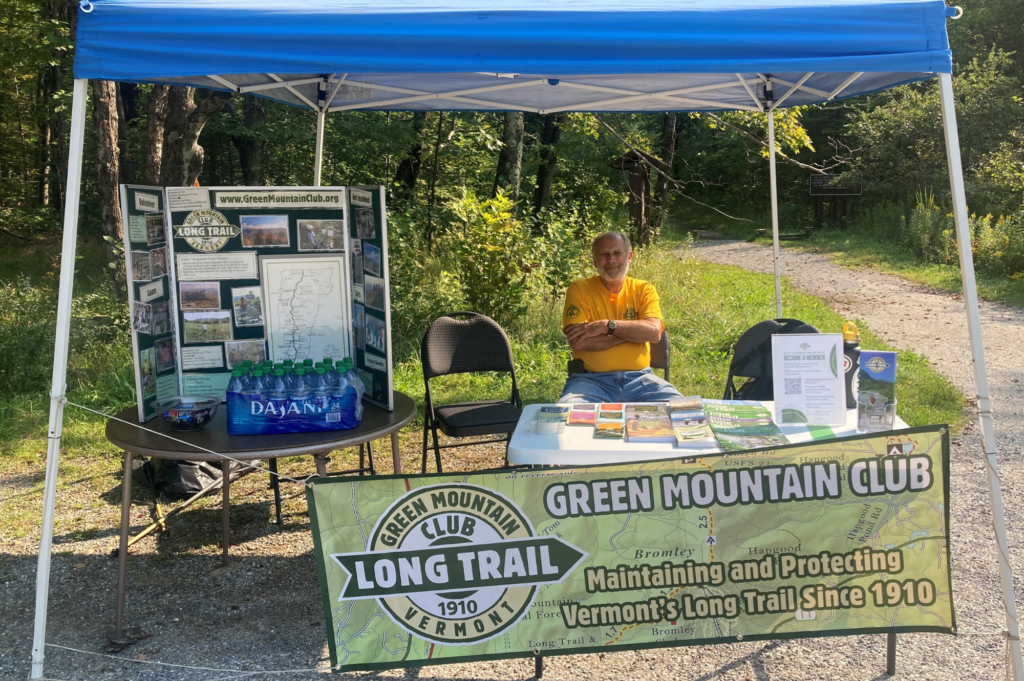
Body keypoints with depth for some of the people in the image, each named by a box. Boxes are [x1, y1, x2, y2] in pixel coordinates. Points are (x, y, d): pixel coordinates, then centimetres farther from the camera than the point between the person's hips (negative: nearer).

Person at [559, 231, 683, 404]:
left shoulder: (644, 289, 9)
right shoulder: (579, 289, 2)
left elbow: (654, 332, -8)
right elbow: (578, 342, -12)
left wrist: (606, 326, -15)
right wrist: (634, 331, -8)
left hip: (639, 378, 3)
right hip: (590, 379, -3)